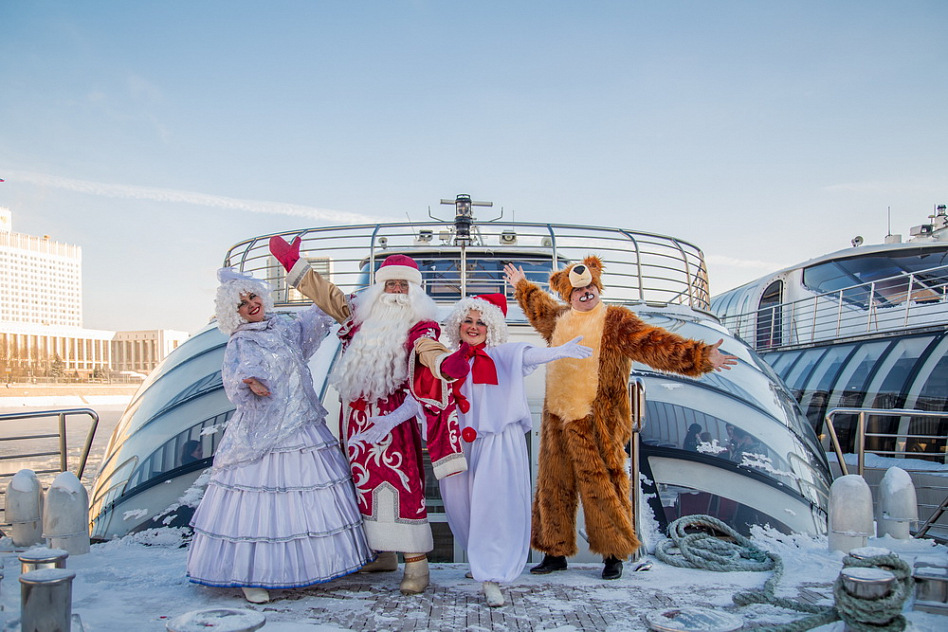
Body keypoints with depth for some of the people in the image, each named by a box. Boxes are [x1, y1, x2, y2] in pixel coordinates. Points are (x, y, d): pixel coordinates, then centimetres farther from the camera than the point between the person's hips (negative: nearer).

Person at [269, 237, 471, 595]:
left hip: (390, 412, -6)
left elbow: (429, 350, -23)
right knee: (363, 479, 13)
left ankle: (416, 564, -5)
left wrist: (446, 363, -48)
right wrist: (292, 262, 20)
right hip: (355, 411, 7)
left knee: (398, 482, -11)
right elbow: (325, 295, 20)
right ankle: (382, 553, 27)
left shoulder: (418, 325, -4)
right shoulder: (362, 312, 12)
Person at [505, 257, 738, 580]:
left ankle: (614, 554, 15)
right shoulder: (559, 319, 14)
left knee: (602, 485, -1)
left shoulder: (616, 320, -3)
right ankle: (555, 552, 23)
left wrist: (699, 356, -24)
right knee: (554, 484, 9)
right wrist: (522, 286, 50)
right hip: (558, 417, 6)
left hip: (596, 420, -5)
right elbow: (538, 306, 37)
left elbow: (653, 344, -14)